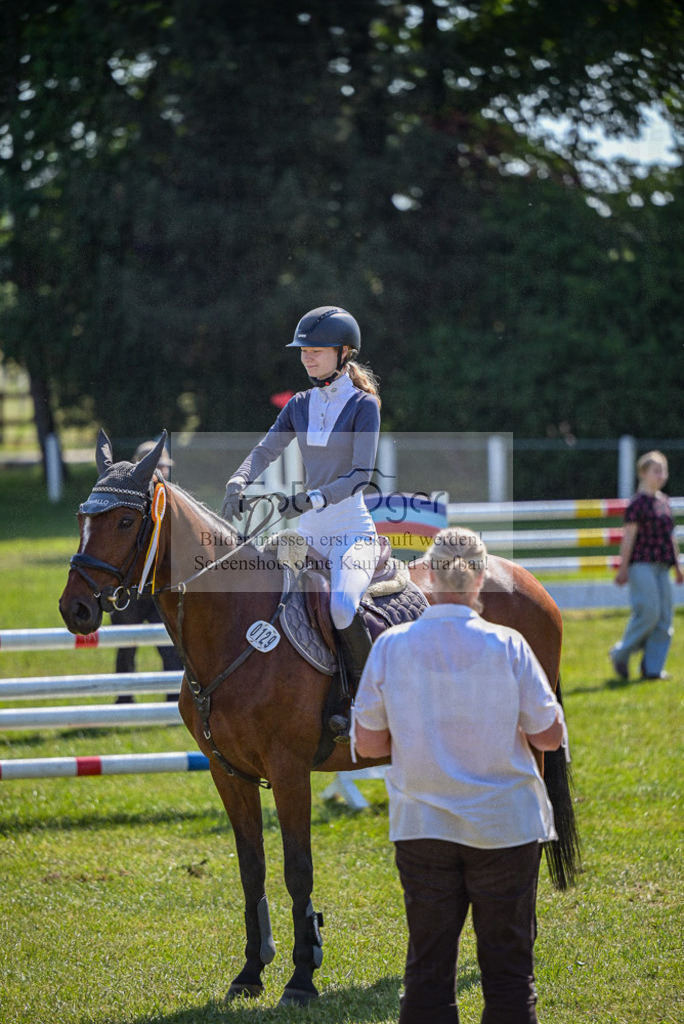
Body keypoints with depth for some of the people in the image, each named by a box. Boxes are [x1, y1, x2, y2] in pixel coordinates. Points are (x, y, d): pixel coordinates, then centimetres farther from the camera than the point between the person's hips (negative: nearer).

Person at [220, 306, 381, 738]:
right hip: (308, 534, 7)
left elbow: (361, 475, -14)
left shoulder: (364, 405, -5)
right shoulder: (300, 405, 13)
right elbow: (266, 450, 5)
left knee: (342, 605, -33)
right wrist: (238, 481, -17)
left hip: (353, 533, -7)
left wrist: (313, 499, -29)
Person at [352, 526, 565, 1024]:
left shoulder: (390, 646, -7)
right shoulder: (508, 646, -12)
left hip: (421, 824, 2)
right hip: (506, 822, -2)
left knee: (428, 966, 9)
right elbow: (550, 735, -6)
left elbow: (367, 743, -2)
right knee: (508, 964, 8)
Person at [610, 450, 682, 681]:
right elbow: (629, 537, -10)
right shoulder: (637, 503, -7)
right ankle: (621, 654, 3)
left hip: (661, 566, 8)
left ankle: (653, 668, 5)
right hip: (642, 564, -8)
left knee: (664, 617, 2)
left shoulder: (663, 501, 16)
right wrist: (623, 567, -13)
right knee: (648, 612, -15)